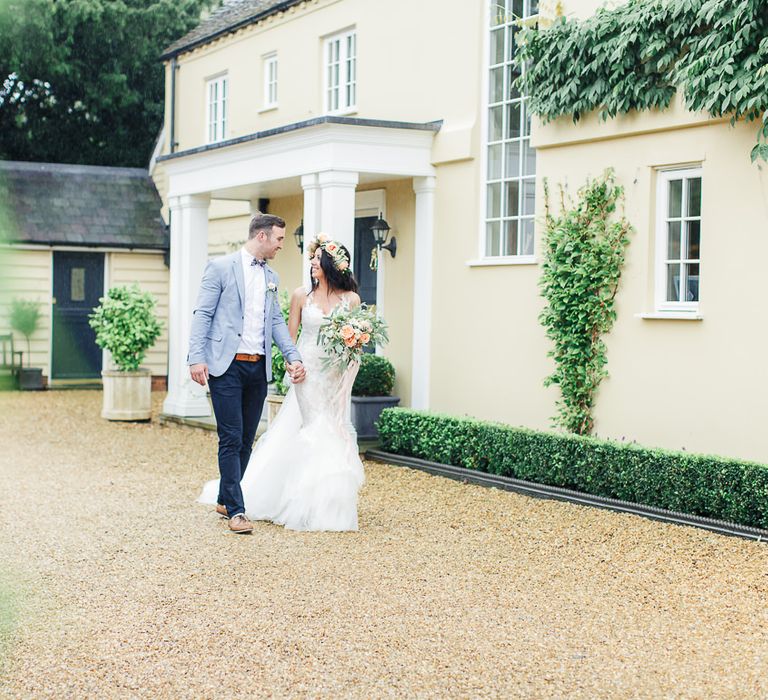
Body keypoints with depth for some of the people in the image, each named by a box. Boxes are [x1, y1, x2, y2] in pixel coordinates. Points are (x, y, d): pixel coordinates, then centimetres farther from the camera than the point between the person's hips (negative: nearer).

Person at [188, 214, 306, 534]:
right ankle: (236, 510, -4)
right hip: (227, 365, -6)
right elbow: (202, 315, -7)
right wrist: (197, 358, -16)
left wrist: (293, 357, 5)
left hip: (259, 368, 7)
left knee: (246, 440, 10)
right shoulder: (221, 267, -3)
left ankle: (224, 500, 23)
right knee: (231, 439, -7)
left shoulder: (271, 277, 16)